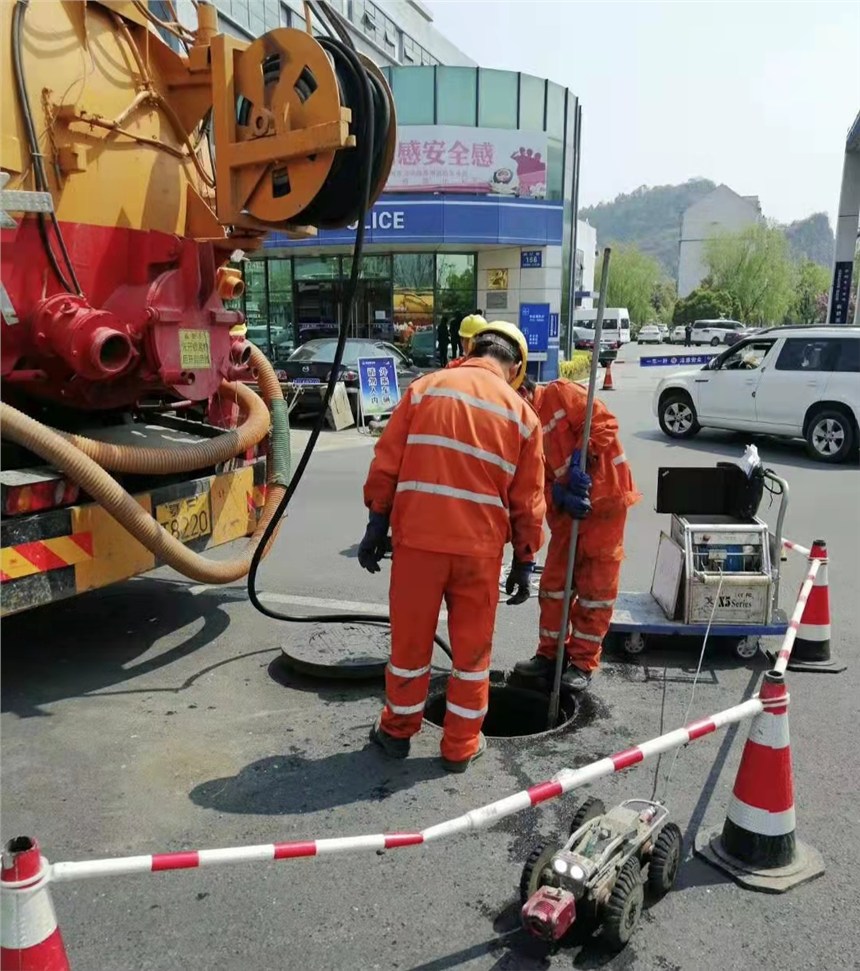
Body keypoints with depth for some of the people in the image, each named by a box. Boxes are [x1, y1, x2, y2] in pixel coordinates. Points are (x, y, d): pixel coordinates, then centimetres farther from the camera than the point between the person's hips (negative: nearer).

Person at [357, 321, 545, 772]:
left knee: (410, 641, 15)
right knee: (472, 649, 14)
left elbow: (386, 463, 0)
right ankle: (461, 746, 26)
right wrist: (525, 560, 15)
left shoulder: (425, 387, 4)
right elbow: (528, 501, 7)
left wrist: (377, 522, 7)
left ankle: (397, 730, 33)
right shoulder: (522, 413, 7)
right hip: (480, 546, 0)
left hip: (417, 537, 0)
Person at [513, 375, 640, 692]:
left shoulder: (560, 393, -9)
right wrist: (561, 496, -19)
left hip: (605, 499, -7)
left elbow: (603, 422, -17)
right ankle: (550, 654, 23)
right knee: (554, 580, 9)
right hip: (567, 508, 7)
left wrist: (582, 460, -24)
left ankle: (584, 662, 12)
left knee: (596, 585, 2)